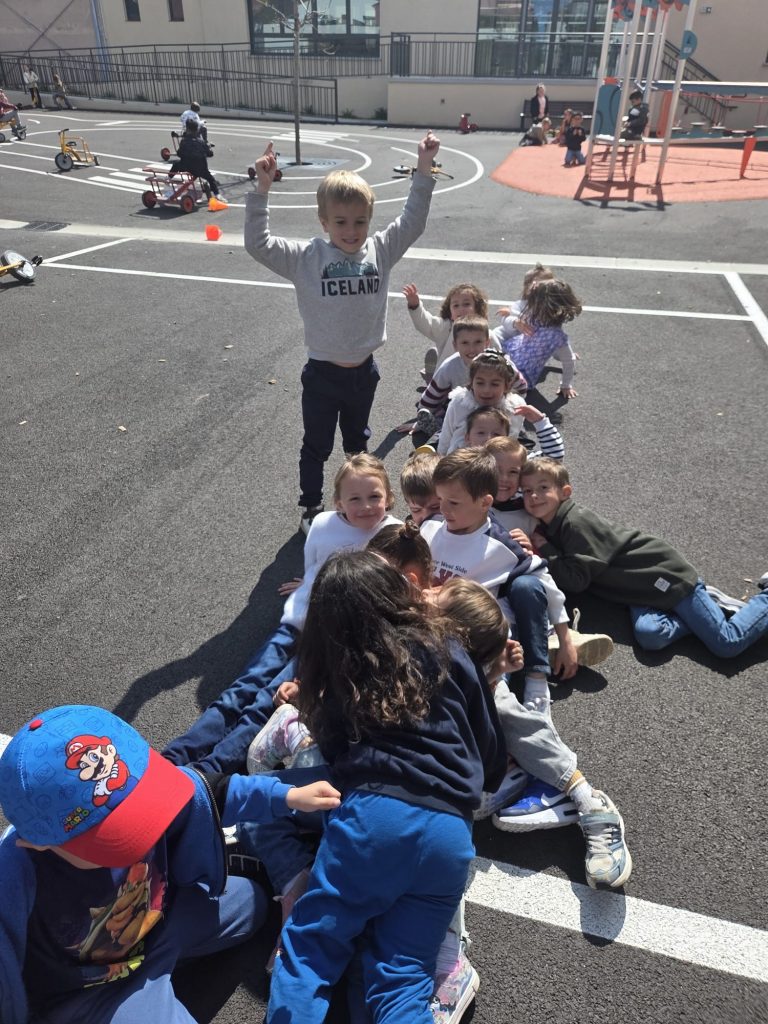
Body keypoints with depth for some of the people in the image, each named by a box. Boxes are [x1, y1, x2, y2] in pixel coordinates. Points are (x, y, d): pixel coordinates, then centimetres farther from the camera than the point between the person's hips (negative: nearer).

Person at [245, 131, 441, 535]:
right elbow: (257, 244, -18)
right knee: (316, 448, 13)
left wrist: (423, 170, -9)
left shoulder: (379, 251, -3)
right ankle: (311, 509, 32)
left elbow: (412, 222, -1)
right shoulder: (306, 258, -12)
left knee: (357, 442, 25)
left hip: (363, 370, 3)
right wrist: (262, 188, -27)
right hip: (322, 373, -3)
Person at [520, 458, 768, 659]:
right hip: (641, 590, 8)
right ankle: (706, 601, 2)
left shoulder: (576, 523, -23)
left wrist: (545, 550, -19)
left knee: (727, 645, -9)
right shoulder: (548, 527, 5)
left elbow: (576, 581, -24)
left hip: (664, 575, -8)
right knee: (648, 635, -20)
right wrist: (535, 549, -6)